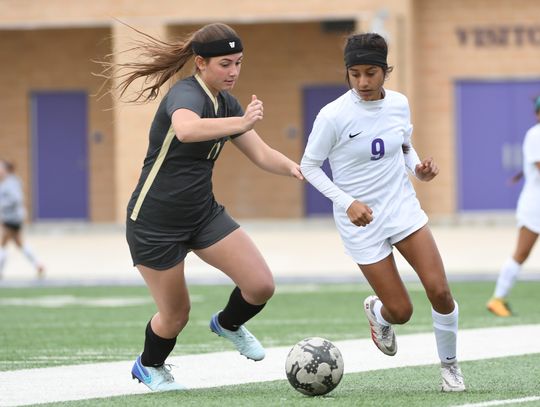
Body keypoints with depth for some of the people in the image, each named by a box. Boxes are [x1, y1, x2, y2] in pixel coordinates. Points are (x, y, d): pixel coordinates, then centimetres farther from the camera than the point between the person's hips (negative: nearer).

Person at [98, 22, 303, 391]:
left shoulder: (226, 104, 3)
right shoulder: (186, 95, -23)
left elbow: (261, 154, 5)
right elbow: (186, 129, -48)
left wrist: (293, 167, -16)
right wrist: (241, 123, -58)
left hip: (203, 213, 7)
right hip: (155, 222, -7)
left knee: (261, 285, -8)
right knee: (176, 314, 5)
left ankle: (229, 325, 26)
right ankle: (149, 367, 38)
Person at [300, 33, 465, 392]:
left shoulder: (399, 104, -3)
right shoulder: (334, 116, -17)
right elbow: (309, 166, -8)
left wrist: (419, 168, -6)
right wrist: (347, 202, -19)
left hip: (403, 208, 3)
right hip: (361, 221, -3)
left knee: (440, 292, -11)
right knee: (401, 312, -3)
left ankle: (450, 366, 13)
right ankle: (378, 312, 36)